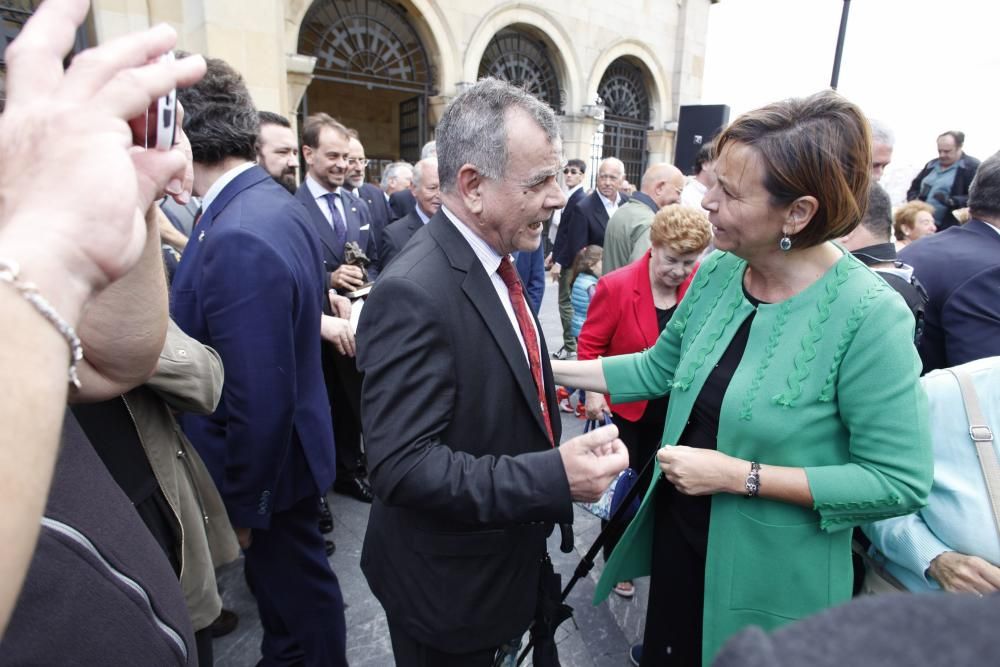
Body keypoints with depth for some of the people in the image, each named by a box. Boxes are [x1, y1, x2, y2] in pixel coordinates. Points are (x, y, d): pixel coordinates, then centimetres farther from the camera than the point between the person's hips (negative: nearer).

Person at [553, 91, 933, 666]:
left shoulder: (869, 315, -24)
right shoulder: (717, 272, -7)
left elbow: (900, 482, -20)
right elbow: (658, 368, 4)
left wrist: (740, 475, -24)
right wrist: (553, 368, 0)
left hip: (769, 579, -5)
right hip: (680, 535, 5)